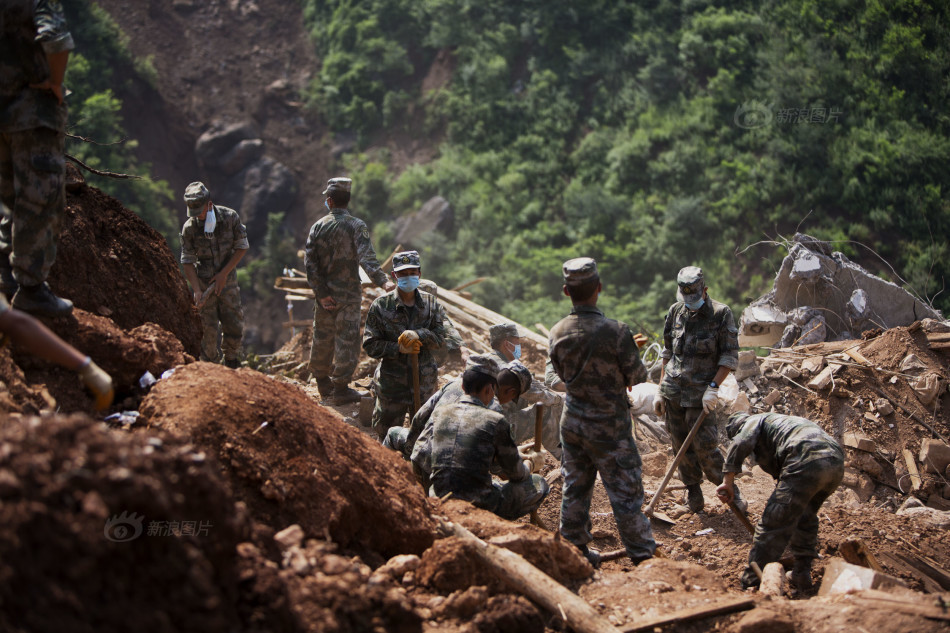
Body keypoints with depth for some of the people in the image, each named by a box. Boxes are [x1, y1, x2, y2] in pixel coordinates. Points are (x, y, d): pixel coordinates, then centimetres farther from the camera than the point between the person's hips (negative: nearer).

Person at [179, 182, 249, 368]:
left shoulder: (230, 217, -10)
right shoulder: (189, 228, -11)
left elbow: (242, 246, -2)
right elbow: (187, 261, -7)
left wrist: (224, 273, -10)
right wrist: (197, 291, -17)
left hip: (227, 281, 1)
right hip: (203, 282, -1)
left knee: (234, 327, 4)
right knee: (209, 330, -3)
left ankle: (232, 367, 24)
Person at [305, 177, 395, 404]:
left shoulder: (318, 226, 0)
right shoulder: (356, 226, -10)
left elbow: (310, 261, -4)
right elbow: (366, 257, -25)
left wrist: (321, 292, -5)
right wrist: (383, 281, -32)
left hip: (325, 294, 4)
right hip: (348, 294, -4)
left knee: (322, 338, 16)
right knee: (346, 339, 2)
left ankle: (323, 384, 27)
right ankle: (340, 389, 3)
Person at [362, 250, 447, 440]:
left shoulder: (431, 304, 1)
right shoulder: (381, 306, -7)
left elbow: (440, 337, -4)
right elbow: (370, 345, -8)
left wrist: (418, 334, -23)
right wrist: (399, 348, -21)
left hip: (424, 381, 2)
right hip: (392, 383, -2)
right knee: (387, 433, 8)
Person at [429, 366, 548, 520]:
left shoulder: (439, 413, 4)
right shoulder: (495, 421, -10)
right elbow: (515, 474, 1)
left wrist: (517, 455, 29)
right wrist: (532, 463, 27)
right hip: (478, 506, -6)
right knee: (538, 484, 14)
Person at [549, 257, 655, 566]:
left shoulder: (557, 334, -6)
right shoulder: (615, 332, -23)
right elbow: (638, 377, -11)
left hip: (572, 422, 5)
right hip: (609, 426, -5)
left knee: (574, 488, 16)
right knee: (626, 493, 4)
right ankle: (643, 557, 12)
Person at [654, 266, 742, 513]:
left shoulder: (721, 314, -6)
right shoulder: (676, 312, 7)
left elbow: (730, 356, -7)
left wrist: (713, 387, -17)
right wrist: (660, 390, 12)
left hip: (700, 393, -4)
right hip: (673, 391, 4)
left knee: (705, 447, -7)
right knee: (682, 447, 8)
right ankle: (694, 497, 22)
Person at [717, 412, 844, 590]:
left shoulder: (754, 421, 19)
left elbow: (740, 444, -5)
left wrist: (728, 481, -2)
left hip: (807, 461, -9)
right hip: (837, 463, 9)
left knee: (774, 524, -4)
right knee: (806, 517, 30)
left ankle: (752, 583, -2)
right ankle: (802, 575, 33)